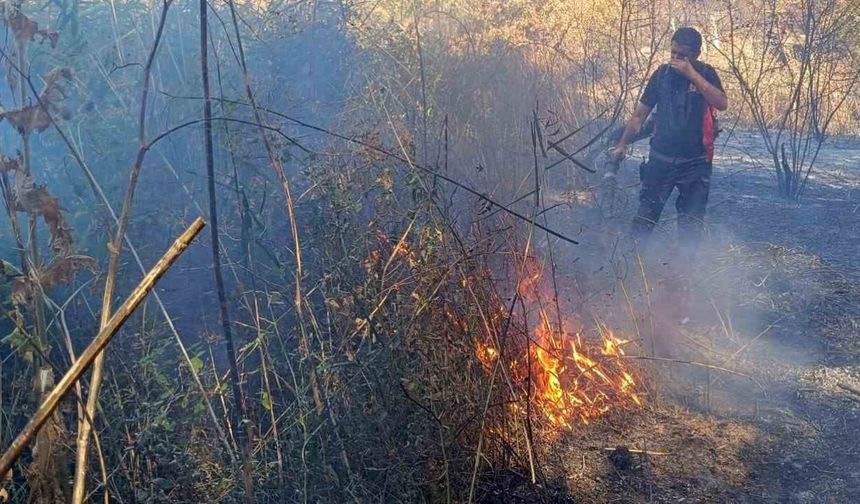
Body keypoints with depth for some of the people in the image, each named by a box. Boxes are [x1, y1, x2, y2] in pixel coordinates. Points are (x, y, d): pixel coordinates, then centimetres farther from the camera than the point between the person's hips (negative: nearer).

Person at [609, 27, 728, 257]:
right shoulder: (662, 74, 3)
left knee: (691, 226, 3)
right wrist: (622, 145, 5)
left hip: (695, 163, -1)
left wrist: (692, 74, -21)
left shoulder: (706, 74, 0)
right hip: (661, 159, 1)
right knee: (644, 218, -1)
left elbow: (722, 104, -18)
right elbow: (640, 114, 8)